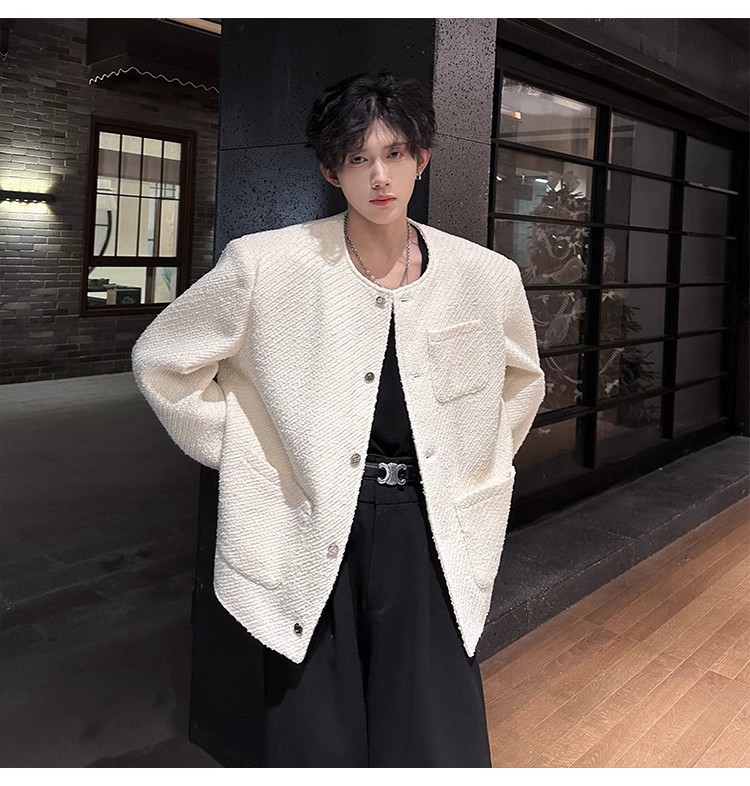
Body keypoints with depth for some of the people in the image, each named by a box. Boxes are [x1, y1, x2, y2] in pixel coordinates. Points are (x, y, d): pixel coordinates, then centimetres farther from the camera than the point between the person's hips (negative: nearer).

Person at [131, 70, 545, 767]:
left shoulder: (488, 277, -1)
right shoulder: (264, 266, -8)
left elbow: (521, 380, 19)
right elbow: (160, 359, 4)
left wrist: (475, 475, 11)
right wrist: (246, 457, 0)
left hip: (430, 537, 2)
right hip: (314, 544, -1)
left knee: (439, 748, 8)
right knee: (316, 748, 11)